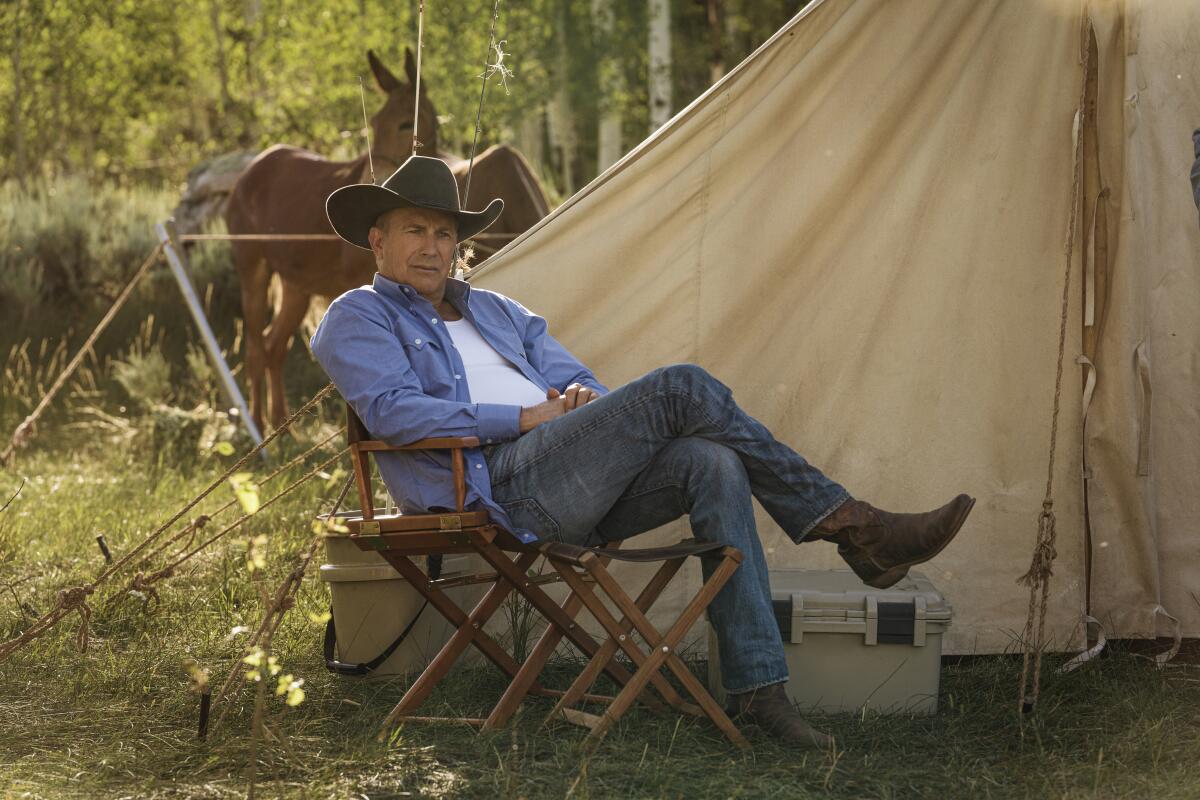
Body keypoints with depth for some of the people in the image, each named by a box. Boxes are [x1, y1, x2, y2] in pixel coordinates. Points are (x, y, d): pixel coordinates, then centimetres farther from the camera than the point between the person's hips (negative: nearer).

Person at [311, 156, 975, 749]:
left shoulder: (497, 312, 31)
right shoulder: (357, 319, 10)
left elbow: (573, 380, 26)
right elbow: (392, 410, -8)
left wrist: (583, 397, -2)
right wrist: (526, 417, -10)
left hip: (569, 493, 7)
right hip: (493, 489, -7)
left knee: (713, 465, -23)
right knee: (679, 388, -21)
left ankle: (756, 686, -26)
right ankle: (845, 523, -16)